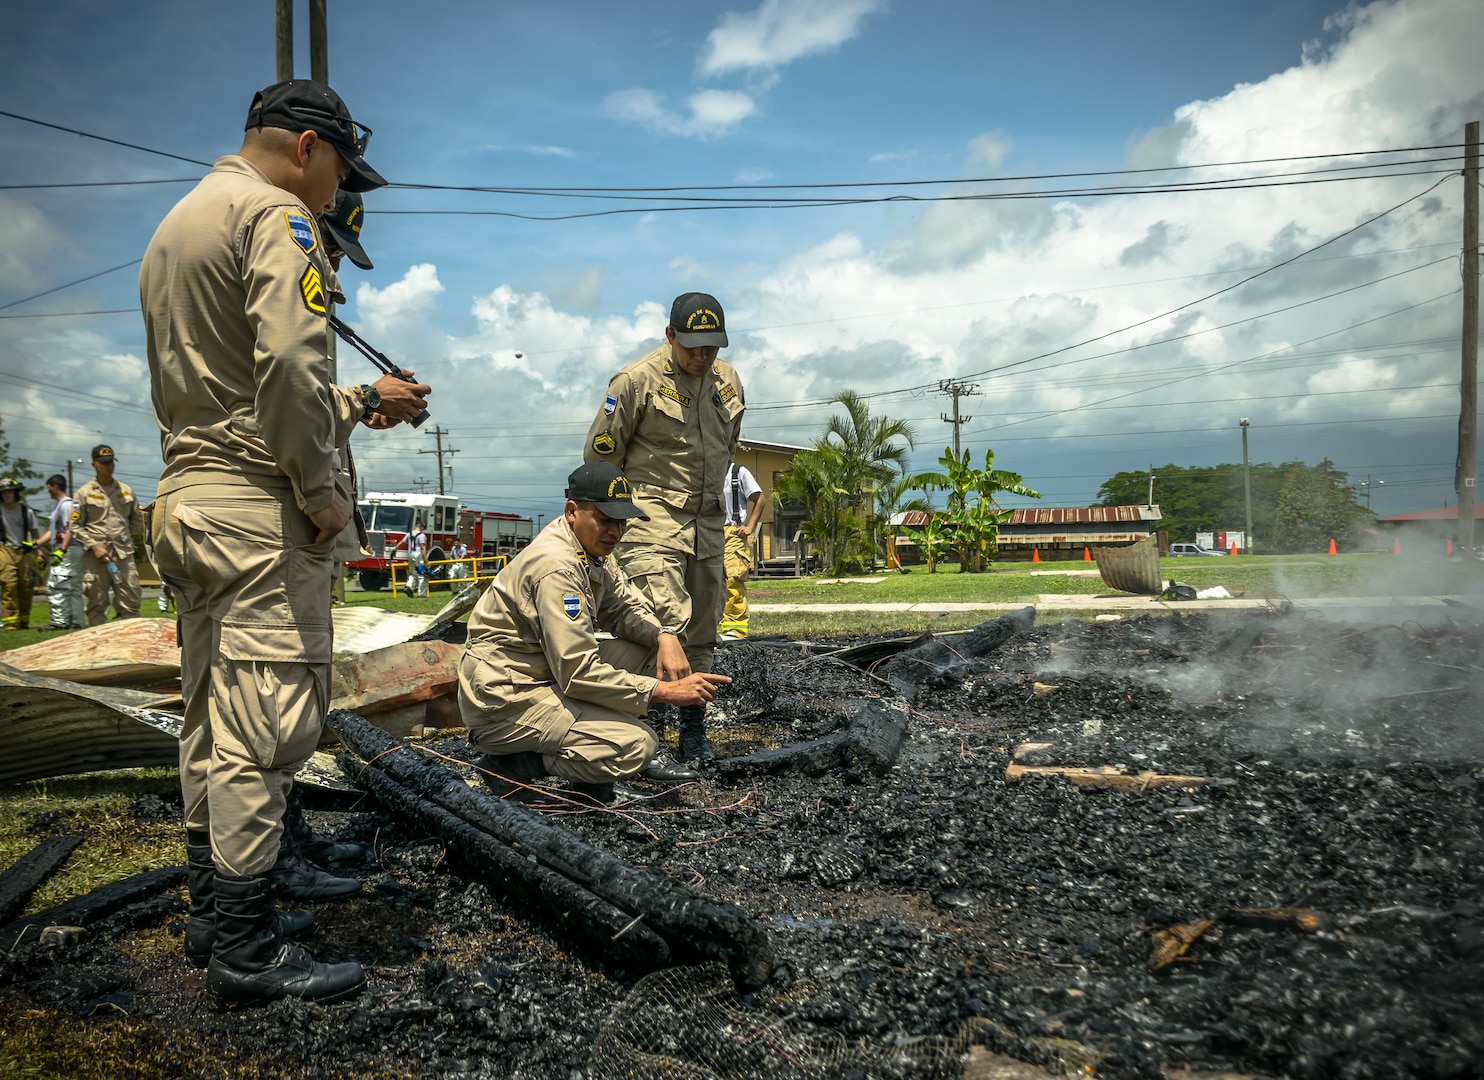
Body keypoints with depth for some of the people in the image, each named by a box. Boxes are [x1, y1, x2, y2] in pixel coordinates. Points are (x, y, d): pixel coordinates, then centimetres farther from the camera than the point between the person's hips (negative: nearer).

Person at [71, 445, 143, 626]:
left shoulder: (126, 491, 14)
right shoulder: (85, 492, 4)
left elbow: (138, 521, 21)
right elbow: (76, 526, 0)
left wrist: (123, 537, 11)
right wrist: (94, 545, -10)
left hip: (124, 554, 3)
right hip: (96, 556, -3)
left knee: (130, 604, 1)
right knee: (97, 605, 1)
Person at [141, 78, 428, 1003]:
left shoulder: (173, 227, 24)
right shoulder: (275, 214, -7)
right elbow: (287, 366, -23)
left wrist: (365, 402, 27)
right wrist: (321, 493, -14)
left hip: (185, 500, 10)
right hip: (259, 509, -10)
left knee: (214, 715, 16)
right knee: (267, 718, -5)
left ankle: (215, 909, 27)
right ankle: (246, 947, 2)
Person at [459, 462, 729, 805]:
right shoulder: (556, 566, -24)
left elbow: (625, 607, 16)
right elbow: (579, 674, -27)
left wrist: (664, 636, -6)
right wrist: (666, 691, -24)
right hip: (504, 701, -10)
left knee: (647, 647, 3)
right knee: (637, 745, -22)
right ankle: (513, 765, -6)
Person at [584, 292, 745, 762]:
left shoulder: (729, 381, 10)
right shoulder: (637, 380, -9)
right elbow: (600, 455, -2)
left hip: (707, 523, 6)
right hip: (651, 519, -6)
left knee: (701, 632, 10)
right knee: (666, 625, -20)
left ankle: (694, 729, 21)